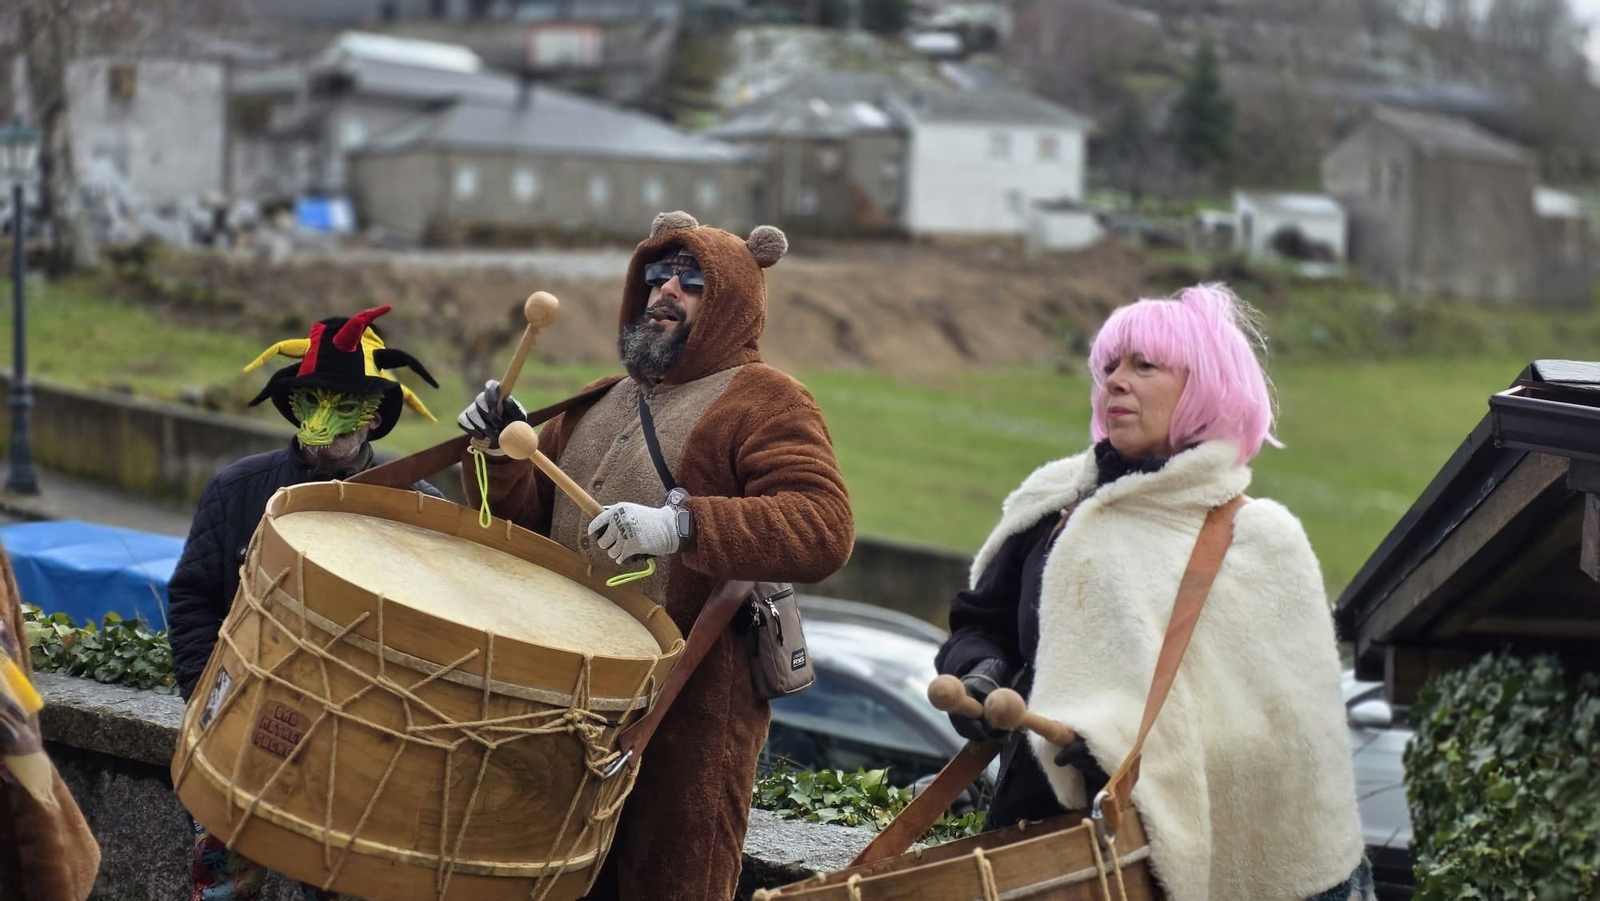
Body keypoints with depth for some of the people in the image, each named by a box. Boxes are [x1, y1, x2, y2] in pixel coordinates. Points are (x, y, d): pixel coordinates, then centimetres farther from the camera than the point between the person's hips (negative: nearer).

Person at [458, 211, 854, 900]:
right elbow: (527, 520, 22)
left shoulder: (763, 401, -5)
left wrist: (682, 524, -30)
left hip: (688, 708, -7)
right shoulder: (600, 404, 18)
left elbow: (825, 528, -20)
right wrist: (501, 448, 2)